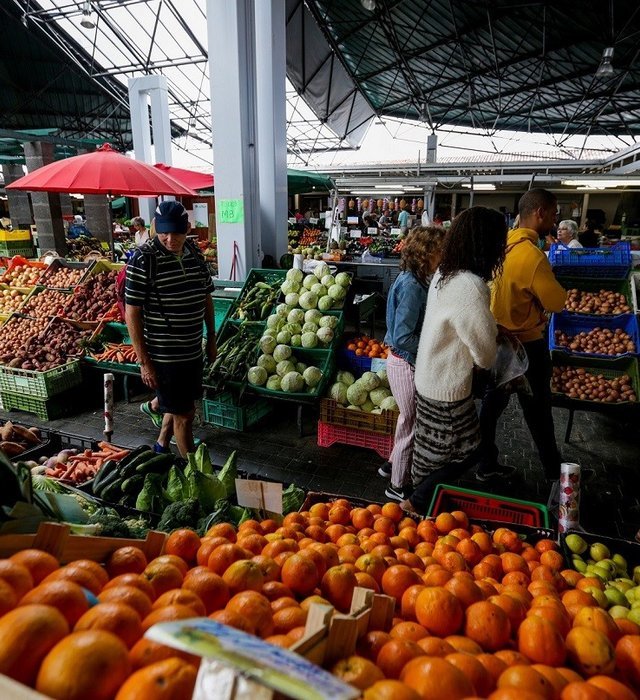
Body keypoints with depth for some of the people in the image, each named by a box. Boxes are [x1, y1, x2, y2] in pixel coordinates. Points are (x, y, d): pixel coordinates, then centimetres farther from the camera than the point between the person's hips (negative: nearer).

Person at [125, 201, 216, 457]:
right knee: (183, 415, 4)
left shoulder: (194, 254, 3)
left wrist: (211, 339, 16)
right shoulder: (143, 260, -17)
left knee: (182, 406, 22)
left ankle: (161, 447, 46)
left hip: (193, 350, 7)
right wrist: (144, 361, -15)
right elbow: (132, 313, -15)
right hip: (164, 356, -7)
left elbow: (206, 298, 14)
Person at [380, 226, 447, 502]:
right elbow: (403, 338, -26)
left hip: (407, 362, 9)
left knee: (410, 420, 24)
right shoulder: (411, 287, -24)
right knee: (411, 424, 7)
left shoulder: (414, 280, 5)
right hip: (406, 365, -9)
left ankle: (394, 465, 43)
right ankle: (398, 486, 24)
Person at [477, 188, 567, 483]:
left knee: (493, 401, 15)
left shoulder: (503, 244, 0)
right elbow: (556, 302, -17)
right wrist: (550, 283, -1)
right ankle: (554, 471, 29)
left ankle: (486, 464, 28)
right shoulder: (532, 255, -26)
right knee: (537, 409, 9)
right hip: (526, 343, -7)